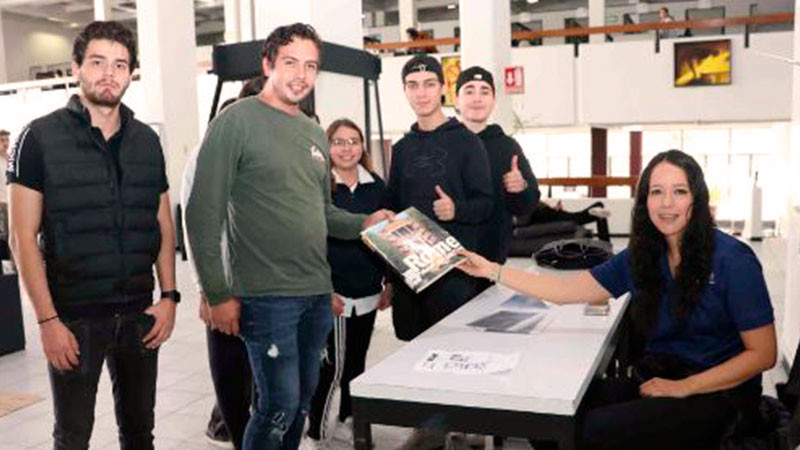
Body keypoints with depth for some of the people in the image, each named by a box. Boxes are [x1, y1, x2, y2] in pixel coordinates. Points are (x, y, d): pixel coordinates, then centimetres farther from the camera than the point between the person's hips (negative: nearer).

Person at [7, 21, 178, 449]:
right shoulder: (40, 137, -5)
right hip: (74, 316, -3)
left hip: (140, 313, 3)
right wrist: (47, 320, -13)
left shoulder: (146, 140, 7)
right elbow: (23, 237, -7)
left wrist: (168, 296, 2)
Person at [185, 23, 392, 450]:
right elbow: (203, 213, -12)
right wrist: (218, 294, -15)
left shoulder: (315, 133, 13)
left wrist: (364, 222, 4)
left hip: (317, 293, 7)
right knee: (280, 405, -3)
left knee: (302, 400, 16)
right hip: (266, 296, -7)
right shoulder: (237, 121, -9)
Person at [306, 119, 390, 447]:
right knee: (336, 364, -4)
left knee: (357, 361, 14)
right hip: (335, 293, -5)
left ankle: (347, 421, 31)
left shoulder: (376, 186, 7)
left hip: (369, 292, 5)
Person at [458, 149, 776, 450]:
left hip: (718, 393, -5)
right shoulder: (641, 256, 5)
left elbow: (762, 354, -10)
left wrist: (681, 388, -18)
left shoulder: (732, 260, -12)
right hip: (653, 383, 5)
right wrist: (492, 271, 3)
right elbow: (567, 290, 8)